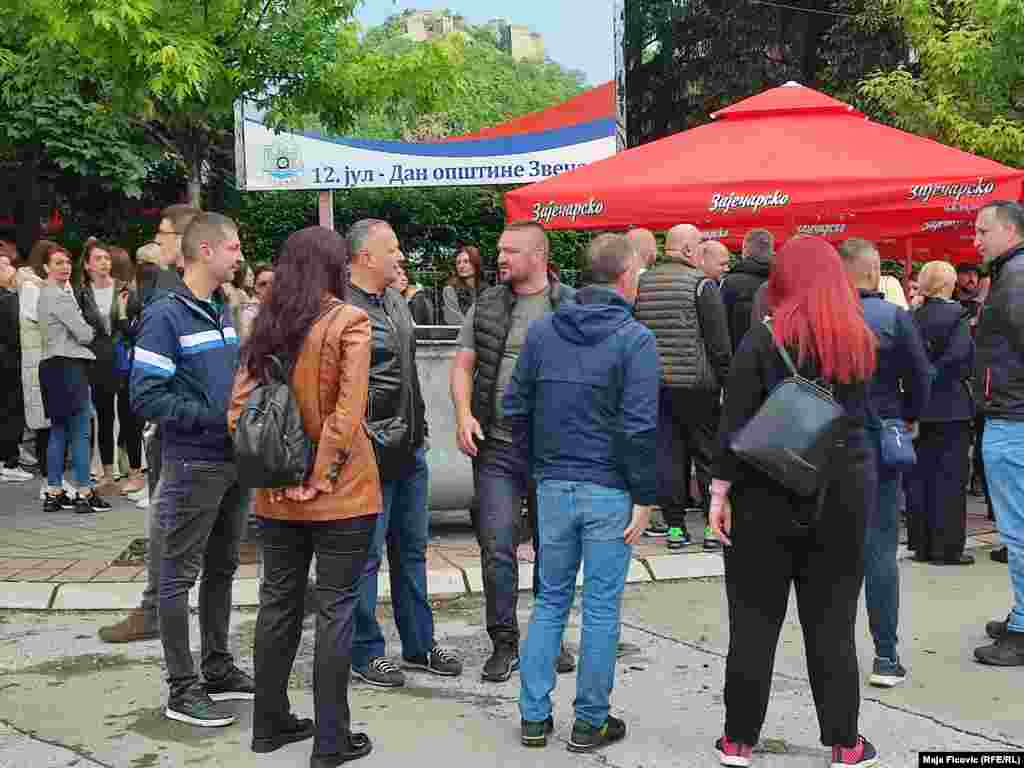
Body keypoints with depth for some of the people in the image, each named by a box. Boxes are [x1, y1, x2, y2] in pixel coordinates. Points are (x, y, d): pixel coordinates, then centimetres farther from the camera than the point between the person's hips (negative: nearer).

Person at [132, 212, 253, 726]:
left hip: (232, 461, 8)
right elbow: (146, 397, -19)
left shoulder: (223, 310, 10)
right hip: (193, 465, -8)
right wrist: (215, 418, -18)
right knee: (180, 574, 2)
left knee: (222, 568, 16)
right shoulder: (165, 316, -14)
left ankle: (218, 668, 30)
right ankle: (182, 689, 10)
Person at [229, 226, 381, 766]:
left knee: (278, 604, 16)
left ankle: (270, 724, 29)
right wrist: (322, 476, -12)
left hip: (277, 496, 5)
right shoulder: (348, 321, -11)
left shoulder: (267, 324, 5)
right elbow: (347, 412, -18)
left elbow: (238, 408, 2)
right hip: (340, 495, -5)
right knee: (335, 610, 4)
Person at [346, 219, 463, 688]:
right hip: (371, 455, -9)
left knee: (412, 549, 16)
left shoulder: (396, 302, 14)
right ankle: (365, 652, 18)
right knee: (366, 554, 3)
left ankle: (419, 645, 29)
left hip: (410, 450, 9)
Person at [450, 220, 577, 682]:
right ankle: (504, 643, 15)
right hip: (496, 446, 2)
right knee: (497, 547, 0)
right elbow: (463, 365, 9)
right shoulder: (486, 306, 7)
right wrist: (464, 414, -7)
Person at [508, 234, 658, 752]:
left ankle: (534, 717, 19)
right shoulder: (634, 339, -10)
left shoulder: (541, 331, 5)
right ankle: (590, 723, 17)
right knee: (601, 608, 6)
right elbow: (639, 427, -15)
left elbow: (516, 407, 7)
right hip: (609, 492, -4)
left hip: (553, 487, 5)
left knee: (550, 600, 15)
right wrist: (645, 497, -8)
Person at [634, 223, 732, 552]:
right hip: (695, 385, -5)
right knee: (708, 454, 5)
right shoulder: (701, 284, -8)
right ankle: (713, 526, 8)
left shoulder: (641, 284, 8)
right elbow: (719, 342, -9)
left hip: (654, 385, 5)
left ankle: (675, 527, 11)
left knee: (667, 455, 8)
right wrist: (724, 381, -2)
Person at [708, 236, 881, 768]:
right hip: (843, 492, 3)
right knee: (832, 621, 11)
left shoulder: (764, 339, -8)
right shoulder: (862, 341, 4)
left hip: (768, 494, -3)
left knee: (755, 619, 6)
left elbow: (735, 423, -11)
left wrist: (720, 490, -7)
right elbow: (862, 414, 11)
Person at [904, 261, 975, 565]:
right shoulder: (955, 315, -10)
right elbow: (963, 360, -18)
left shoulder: (912, 318, 5)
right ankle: (948, 548, 4)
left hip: (918, 408, 5)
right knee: (950, 477, 1)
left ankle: (922, 545, 15)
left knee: (920, 475, 9)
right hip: (950, 408, -5)